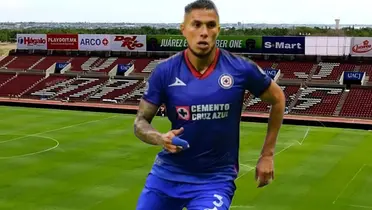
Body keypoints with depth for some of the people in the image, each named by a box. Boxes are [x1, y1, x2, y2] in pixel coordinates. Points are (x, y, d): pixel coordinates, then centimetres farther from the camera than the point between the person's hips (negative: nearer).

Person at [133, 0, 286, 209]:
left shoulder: (241, 68, -11)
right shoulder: (165, 71, -10)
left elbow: (278, 98, 6)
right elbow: (140, 121, -2)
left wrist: (267, 155, 6)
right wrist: (161, 138, -24)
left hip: (216, 179, -2)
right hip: (168, 173, 2)